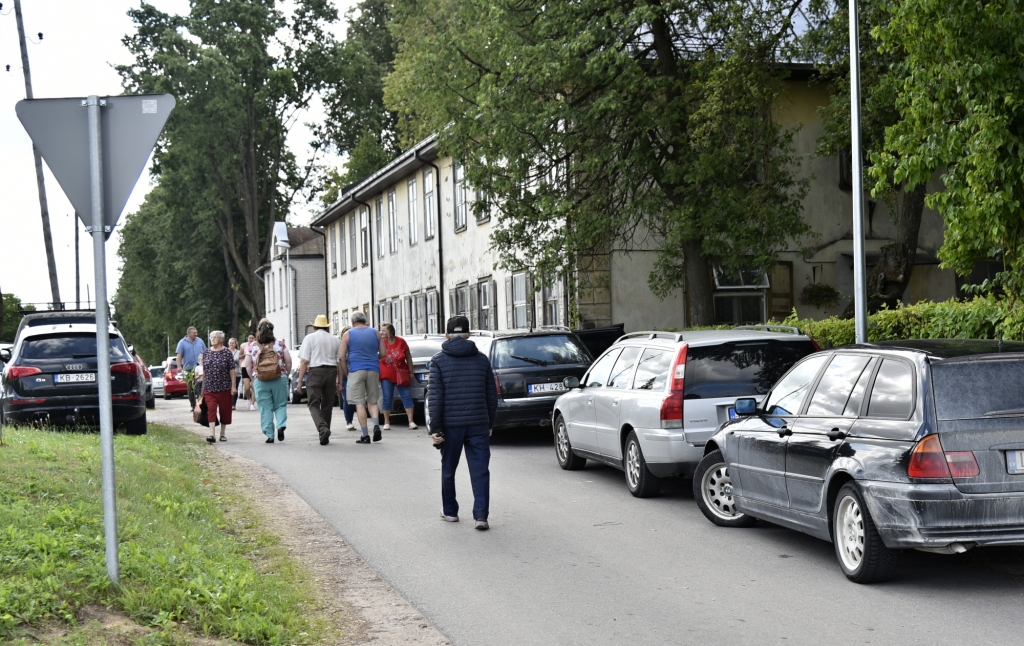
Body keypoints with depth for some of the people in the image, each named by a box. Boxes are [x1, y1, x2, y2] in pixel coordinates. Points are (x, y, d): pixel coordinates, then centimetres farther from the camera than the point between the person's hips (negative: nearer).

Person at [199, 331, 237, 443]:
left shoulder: (227, 353, -2)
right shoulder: (206, 353, 8)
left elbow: (232, 371, -3)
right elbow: (204, 372, 13)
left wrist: (233, 386, -8)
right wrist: (203, 387, 13)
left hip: (224, 388, -2)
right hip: (209, 388, 2)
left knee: (224, 411, 6)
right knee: (211, 410, -11)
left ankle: (222, 434, 20)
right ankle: (212, 434, -17)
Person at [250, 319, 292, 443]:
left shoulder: (252, 346, 2)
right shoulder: (280, 343, 1)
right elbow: (288, 361, -1)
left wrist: (252, 380, 14)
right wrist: (287, 375, 11)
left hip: (260, 381, 0)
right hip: (279, 379, 0)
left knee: (265, 408, 4)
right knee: (280, 405, 11)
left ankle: (269, 435, 2)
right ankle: (281, 425, -13)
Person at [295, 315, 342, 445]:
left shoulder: (310, 338, 1)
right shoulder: (335, 339, 12)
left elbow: (304, 361, -5)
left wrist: (300, 381, -3)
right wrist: (339, 382, 13)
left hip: (315, 372, -4)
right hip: (331, 372, 4)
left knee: (314, 405, -2)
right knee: (327, 405, 11)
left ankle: (322, 428, -26)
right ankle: (325, 436, 14)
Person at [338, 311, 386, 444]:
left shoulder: (348, 334, 4)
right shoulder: (375, 333, 10)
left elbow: (341, 357, -2)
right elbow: (383, 353, 10)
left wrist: (346, 373, 6)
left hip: (356, 370, -2)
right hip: (373, 370, 2)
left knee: (359, 403, 0)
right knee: (372, 401, 14)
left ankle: (365, 435, -3)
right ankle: (376, 425, -11)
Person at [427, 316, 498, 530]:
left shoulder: (438, 361, -2)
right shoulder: (482, 359, 6)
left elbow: (435, 397, -8)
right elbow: (492, 396, 10)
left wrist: (435, 429, -7)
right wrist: (490, 423, 19)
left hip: (451, 425, -1)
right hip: (478, 424, 1)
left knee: (448, 471, 15)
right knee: (480, 471, 1)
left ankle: (450, 511, 27)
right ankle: (481, 515, -9)